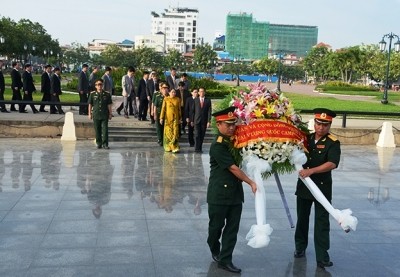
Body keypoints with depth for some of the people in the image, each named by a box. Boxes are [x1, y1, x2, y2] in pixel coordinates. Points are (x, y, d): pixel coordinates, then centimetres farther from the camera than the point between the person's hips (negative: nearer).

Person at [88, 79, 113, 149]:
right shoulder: (92, 94, 4)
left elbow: (109, 105, 7)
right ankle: (99, 144, 16)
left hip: (104, 115, -1)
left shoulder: (107, 94, 3)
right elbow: (90, 104, 8)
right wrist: (90, 114, 4)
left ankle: (105, 144, 0)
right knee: (97, 130, 6)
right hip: (96, 115, 1)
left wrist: (110, 114, 6)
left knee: (105, 130, -5)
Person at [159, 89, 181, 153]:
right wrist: (161, 118, -5)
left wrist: (180, 118, 9)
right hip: (168, 118, -1)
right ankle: (168, 147, 15)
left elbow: (179, 109, 9)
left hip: (175, 118, 1)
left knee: (175, 132, -7)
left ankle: (174, 147, -4)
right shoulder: (166, 99, -1)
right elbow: (163, 108, -1)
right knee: (168, 132, 3)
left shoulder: (177, 99, 4)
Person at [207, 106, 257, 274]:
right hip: (219, 193, -6)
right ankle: (215, 250, 37)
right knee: (216, 226, 11)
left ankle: (225, 260, 15)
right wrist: (251, 183, -19)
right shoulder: (217, 146, -17)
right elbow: (233, 168, -20)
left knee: (232, 228, 6)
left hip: (236, 192, 6)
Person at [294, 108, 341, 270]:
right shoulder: (306, 138, 4)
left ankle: (322, 258, 3)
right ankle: (300, 248, 35)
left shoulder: (333, 143, -10)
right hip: (303, 185, 5)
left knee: (322, 223, -2)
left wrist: (311, 170, -34)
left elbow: (332, 164, -26)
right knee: (302, 219, 17)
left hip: (322, 188, -5)